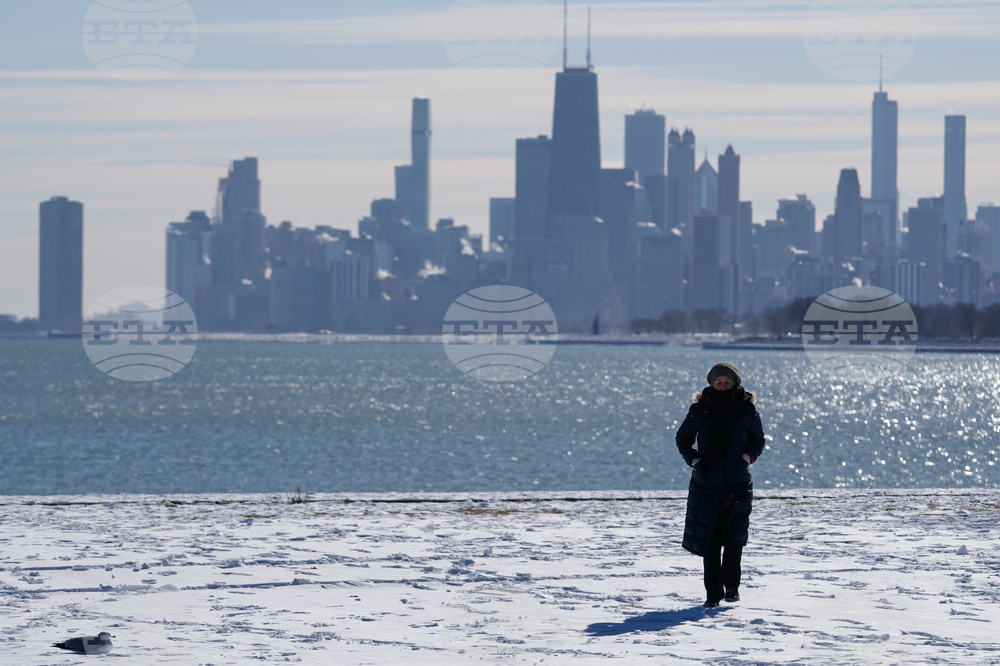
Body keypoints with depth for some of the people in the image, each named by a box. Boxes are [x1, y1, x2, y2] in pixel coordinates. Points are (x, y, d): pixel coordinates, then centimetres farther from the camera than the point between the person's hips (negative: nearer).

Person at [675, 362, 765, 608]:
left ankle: (731, 585, 3)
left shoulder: (747, 410, 2)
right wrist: (695, 461, 0)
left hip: (738, 483, -1)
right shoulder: (700, 410, 3)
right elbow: (682, 438, 15)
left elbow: (758, 440, 14)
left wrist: (746, 458, -4)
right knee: (709, 540, 0)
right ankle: (713, 592, 9)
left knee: (735, 535, -14)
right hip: (706, 483, 1)